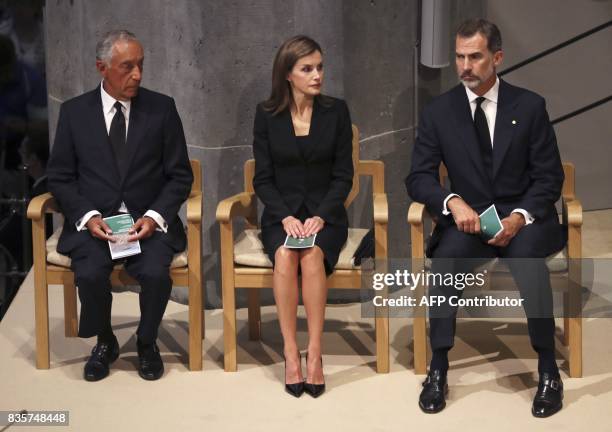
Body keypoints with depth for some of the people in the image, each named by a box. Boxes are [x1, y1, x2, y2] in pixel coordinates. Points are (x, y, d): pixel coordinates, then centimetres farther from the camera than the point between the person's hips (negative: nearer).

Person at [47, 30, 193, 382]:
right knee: (90, 273, -29)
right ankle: (105, 342, 3)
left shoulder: (162, 108, 3)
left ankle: (147, 343, 2)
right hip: (93, 221, 0)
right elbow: (60, 177, 5)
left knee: (155, 272, -29)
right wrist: (88, 217, -12)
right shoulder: (74, 112, 4)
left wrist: (155, 217, -13)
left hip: (149, 220, 0)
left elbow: (180, 175, 3)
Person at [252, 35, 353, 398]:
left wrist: (320, 217, -15)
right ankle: (291, 353, -25)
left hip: (325, 214, 0)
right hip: (281, 214, 0)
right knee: (285, 257, -32)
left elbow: (343, 176, 0)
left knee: (312, 256, -32)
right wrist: (286, 217, -15)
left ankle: (315, 354, -28)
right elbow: (263, 178, 1)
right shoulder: (267, 114, 1)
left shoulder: (336, 111, 1)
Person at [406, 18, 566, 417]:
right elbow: (419, 177, 0)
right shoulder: (439, 112, 2)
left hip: (524, 217, -1)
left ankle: (548, 370, -20)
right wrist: (454, 202, -21)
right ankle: (438, 369, -21)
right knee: (445, 259, -31)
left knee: (527, 257, -34)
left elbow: (550, 177, -1)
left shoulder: (530, 106, -1)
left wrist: (519, 218, -19)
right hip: (468, 218, 1)